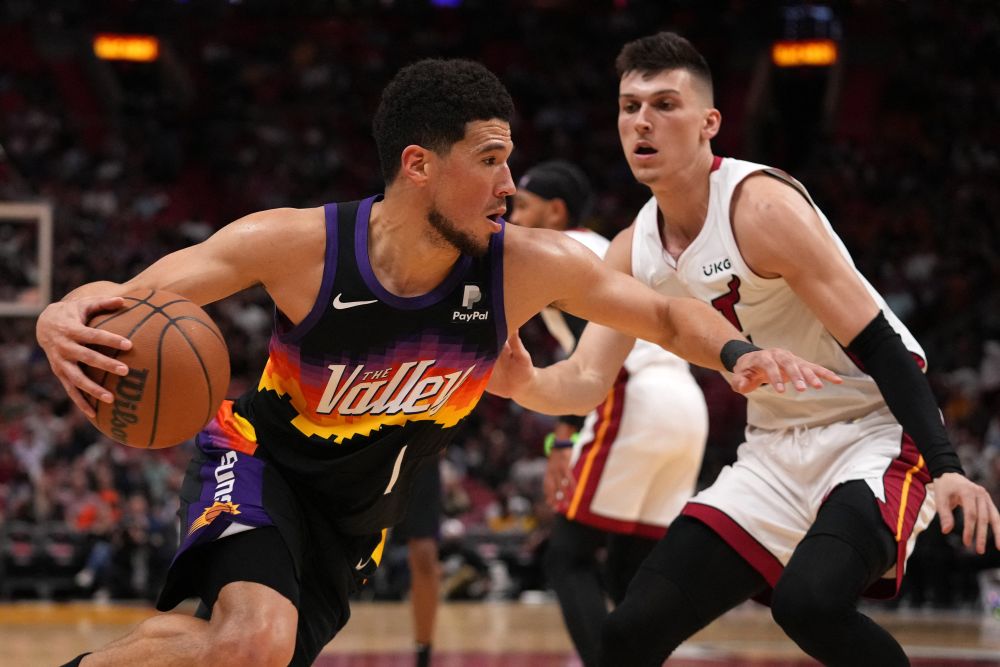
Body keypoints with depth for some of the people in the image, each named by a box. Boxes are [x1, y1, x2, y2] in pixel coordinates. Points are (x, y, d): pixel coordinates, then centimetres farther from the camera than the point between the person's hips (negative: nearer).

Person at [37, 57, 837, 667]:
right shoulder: (298, 245, -25)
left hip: (356, 513, 5)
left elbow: (668, 314, -5)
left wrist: (737, 353, -27)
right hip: (257, 462, -5)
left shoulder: (531, 265, -18)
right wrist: (66, 318, -47)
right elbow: (119, 301, -22)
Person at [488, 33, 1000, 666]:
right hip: (775, 449, 7)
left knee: (810, 601, -34)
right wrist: (525, 382, -20)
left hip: (876, 431, -7)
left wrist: (947, 469, -31)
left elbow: (879, 348, -22)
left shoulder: (760, 206, -20)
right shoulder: (634, 251, 3)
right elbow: (588, 379, 3)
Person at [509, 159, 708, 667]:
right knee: (627, 572, 14)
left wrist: (564, 435, -16)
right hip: (686, 402, 8)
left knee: (568, 559, -2)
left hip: (634, 402, -8)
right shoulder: (606, 252, 30)